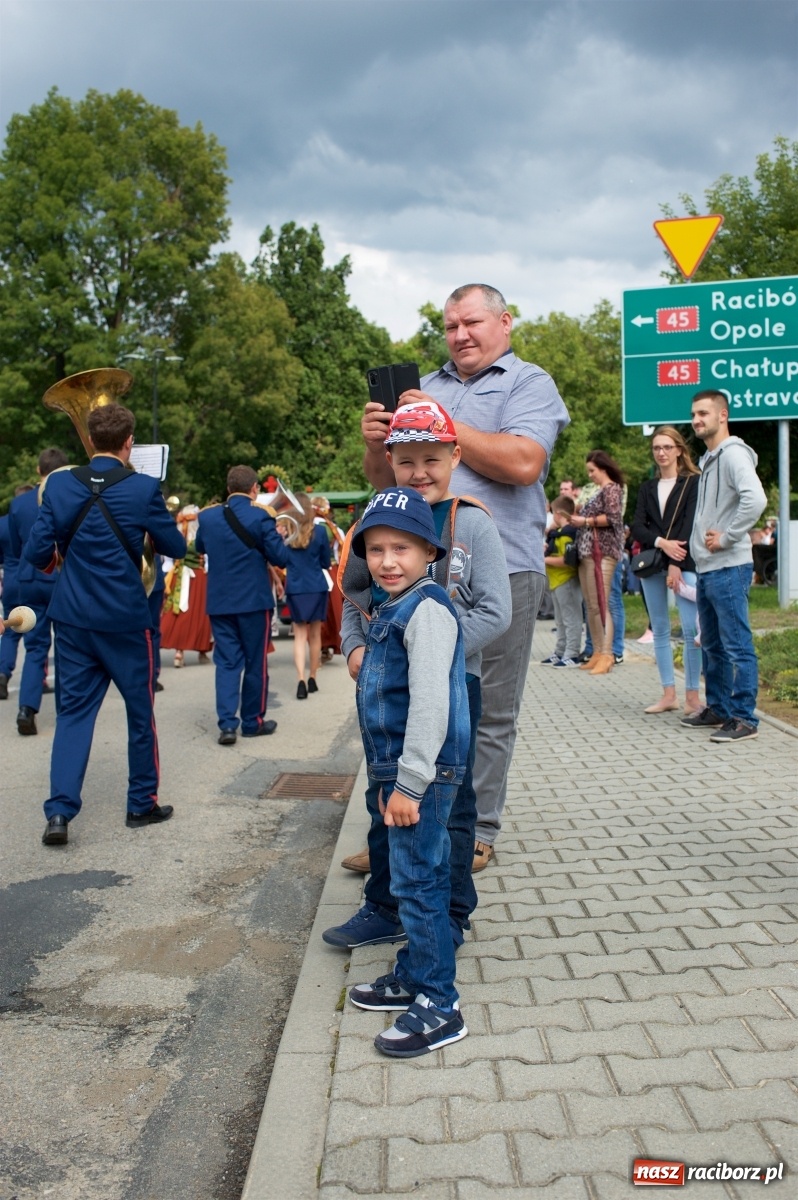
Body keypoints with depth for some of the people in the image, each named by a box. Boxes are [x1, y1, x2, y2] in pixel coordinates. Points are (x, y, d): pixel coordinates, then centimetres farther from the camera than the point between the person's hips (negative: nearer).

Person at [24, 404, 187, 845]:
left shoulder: (59, 484, -2)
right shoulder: (143, 488, -11)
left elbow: (36, 552, -1)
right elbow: (175, 548, -1)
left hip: (73, 617, 3)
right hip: (125, 618, -3)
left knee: (73, 711, 9)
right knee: (140, 711, 12)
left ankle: (59, 810, -1)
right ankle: (142, 804, 22)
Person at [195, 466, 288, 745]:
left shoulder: (207, 517, 2)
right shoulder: (261, 517, -12)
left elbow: (200, 548, 21)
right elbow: (280, 558, -10)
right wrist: (277, 537, 8)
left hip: (219, 601, 3)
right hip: (254, 600, -3)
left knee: (226, 662, 7)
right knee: (256, 663, 9)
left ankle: (227, 723, -3)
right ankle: (252, 722, 17)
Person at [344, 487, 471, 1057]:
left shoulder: (427, 609, -17)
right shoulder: (392, 609, 15)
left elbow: (431, 702, -23)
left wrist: (409, 783, -22)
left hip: (425, 772, -10)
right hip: (402, 771, 10)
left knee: (418, 883, -4)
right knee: (415, 880, 19)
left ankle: (439, 1006, 6)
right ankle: (414, 975, 33)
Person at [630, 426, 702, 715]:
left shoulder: (693, 482, 2)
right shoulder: (647, 488, 16)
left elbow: (691, 524, -7)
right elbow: (637, 527, 5)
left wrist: (676, 564, -15)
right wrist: (662, 543, -13)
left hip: (684, 564, -5)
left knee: (690, 630, -12)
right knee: (660, 631, 6)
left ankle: (692, 696, -7)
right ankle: (668, 694, 11)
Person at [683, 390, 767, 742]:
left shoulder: (733, 454, -12)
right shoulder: (708, 460, 18)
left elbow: (755, 499, -28)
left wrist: (727, 538, -20)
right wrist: (700, 543, 11)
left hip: (728, 568, -10)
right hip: (706, 568, 10)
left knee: (737, 646, -6)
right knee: (713, 646, 16)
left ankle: (745, 719, -1)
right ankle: (718, 709, 26)